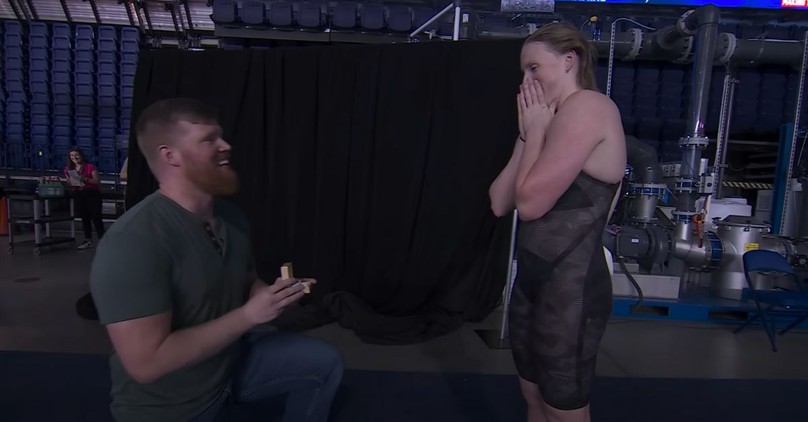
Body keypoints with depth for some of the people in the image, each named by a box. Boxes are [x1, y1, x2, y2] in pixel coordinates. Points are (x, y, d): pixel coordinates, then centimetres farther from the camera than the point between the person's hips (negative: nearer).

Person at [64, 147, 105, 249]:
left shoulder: (90, 167, -4)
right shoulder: (68, 169, 10)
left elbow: (97, 181, -9)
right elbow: (69, 184, 15)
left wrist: (85, 179, -23)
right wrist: (70, 183, -8)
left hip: (92, 194, -5)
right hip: (78, 195, 5)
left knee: (96, 217, -9)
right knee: (84, 218, 10)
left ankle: (102, 239, -8)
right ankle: (88, 240, 16)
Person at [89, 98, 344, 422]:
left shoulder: (231, 217, -4)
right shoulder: (132, 242, -29)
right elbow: (147, 362, -30)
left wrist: (274, 294, -12)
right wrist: (249, 315, -27)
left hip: (233, 361, 7)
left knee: (325, 363, 1)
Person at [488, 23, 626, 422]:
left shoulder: (588, 107, -15)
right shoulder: (553, 121, 12)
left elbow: (529, 202, -22)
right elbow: (500, 203, 5)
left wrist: (536, 129, -10)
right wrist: (527, 134, 0)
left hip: (570, 288, -9)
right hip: (533, 280, 9)